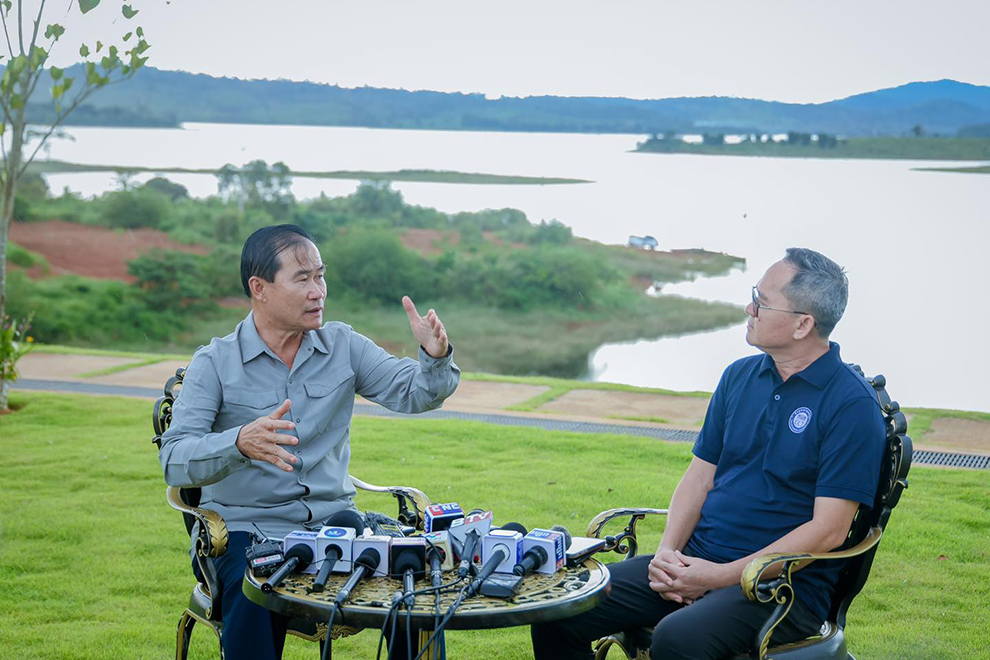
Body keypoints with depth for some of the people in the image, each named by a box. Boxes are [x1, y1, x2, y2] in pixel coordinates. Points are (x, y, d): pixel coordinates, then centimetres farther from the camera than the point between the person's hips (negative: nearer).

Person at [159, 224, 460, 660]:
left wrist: (435, 357, -23)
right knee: (255, 606, -34)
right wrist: (240, 443, -35)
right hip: (246, 529, -3)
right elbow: (174, 461, -14)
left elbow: (413, 393, 0)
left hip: (334, 523, 3)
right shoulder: (215, 363, -4)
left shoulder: (342, 345, 7)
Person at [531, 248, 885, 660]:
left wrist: (720, 576, -17)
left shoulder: (853, 405, -10)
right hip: (695, 562, 7)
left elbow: (829, 531, -15)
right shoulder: (739, 376, 11)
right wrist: (668, 552, -5)